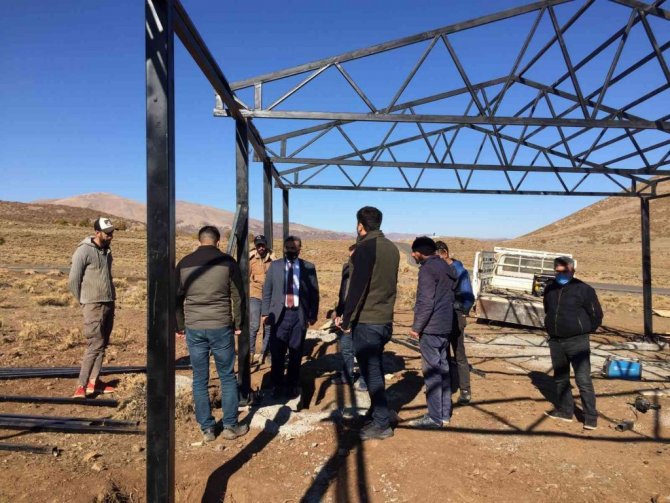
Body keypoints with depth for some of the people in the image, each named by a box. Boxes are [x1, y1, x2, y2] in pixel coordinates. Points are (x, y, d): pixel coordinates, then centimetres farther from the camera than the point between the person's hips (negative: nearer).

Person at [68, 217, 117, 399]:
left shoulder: (107, 251, 13)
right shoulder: (84, 251, -10)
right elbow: (73, 281, -10)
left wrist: (110, 298, 13)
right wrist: (84, 301, 0)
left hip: (109, 304, 7)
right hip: (94, 306, -7)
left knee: (103, 345, 10)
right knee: (95, 345, -10)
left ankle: (94, 381, 20)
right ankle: (81, 386, -3)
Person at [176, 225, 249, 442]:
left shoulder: (185, 263, 3)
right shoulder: (227, 262, -3)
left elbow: (177, 297, 8)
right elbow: (238, 296, 0)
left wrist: (180, 326, 18)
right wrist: (238, 324, 11)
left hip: (194, 328, 2)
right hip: (221, 327, -2)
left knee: (200, 379, 10)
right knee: (227, 377, 10)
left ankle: (207, 428, 18)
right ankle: (230, 426, 16)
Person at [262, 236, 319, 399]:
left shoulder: (308, 267, 4)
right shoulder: (275, 265, 6)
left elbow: (314, 292, 5)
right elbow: (267, 290, 6)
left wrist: (313, 314, 0)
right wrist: (265, 312, 0)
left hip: (299, 314, 0)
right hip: (279, 314, 0)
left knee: (296, 353, 9)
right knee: (277, 353, 5)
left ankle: (293, 385, 24)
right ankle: (277, 385, 22)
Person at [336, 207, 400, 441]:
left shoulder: (365, 247, -15)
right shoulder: (391, 248, 9)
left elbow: (357, 286, -19)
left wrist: (346, 317, -13)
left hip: (366, 320, -8)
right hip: (385, 319, 8)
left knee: (371, 371, 1)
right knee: (375, 368, 19)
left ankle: (382, 423, 9)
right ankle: (377, 411, 32)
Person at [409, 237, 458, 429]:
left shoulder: (428, 269, -14)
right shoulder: (446, 268, 14)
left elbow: (426, 302, -19)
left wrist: (416, 327, -13)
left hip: (431, 328, -9)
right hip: (445, 326, 9)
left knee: (432, 372, -3)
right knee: (442, 369, 14)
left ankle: (435, 417, 3)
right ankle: (445, 414, 22)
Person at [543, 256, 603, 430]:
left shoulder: (583, 289, -11)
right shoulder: (550, 289, 6)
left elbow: (596, 315, -4)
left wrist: (583, 330, 3)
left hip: (577, 342, -6)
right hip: (555, 341, 6)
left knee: (583, 380, -6)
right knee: (560, 378, 15)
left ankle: (590, 417, 5)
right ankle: (565, 410, 28)